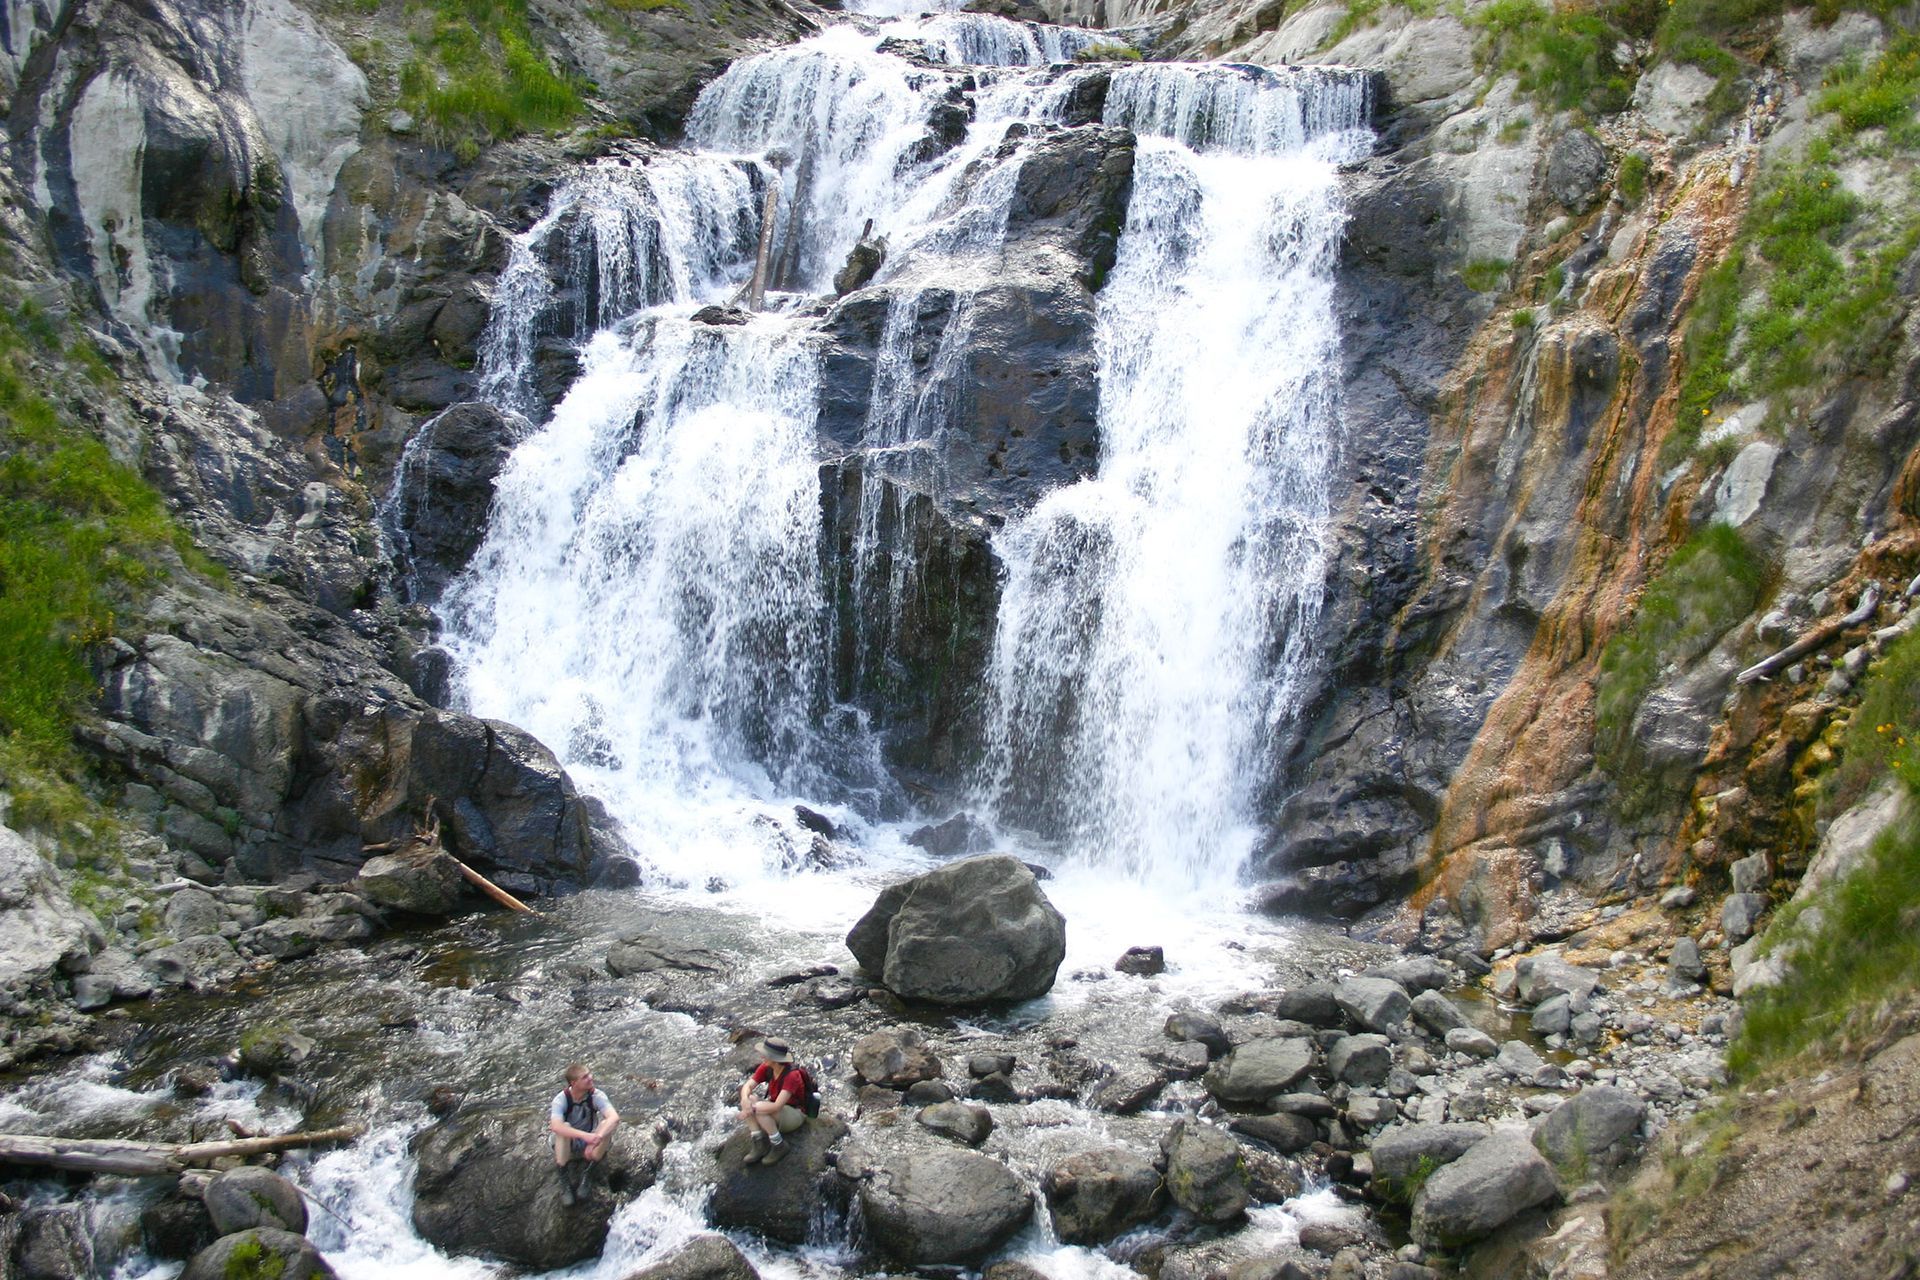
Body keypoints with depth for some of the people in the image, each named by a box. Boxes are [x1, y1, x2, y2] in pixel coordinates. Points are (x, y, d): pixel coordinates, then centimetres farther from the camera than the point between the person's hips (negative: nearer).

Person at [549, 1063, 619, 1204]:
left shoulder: (596, 1096, -17)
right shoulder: (561, 1099, -21)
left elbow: (614, 1118, -32)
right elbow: (556, 1126, -40)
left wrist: (598, 1137, -50)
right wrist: (585, 1136, -52)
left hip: (589, 1147, 2)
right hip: (568, 1148, -2)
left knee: (607, 1125, -27)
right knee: (564, 1128, -34)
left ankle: (585, 1175, -15)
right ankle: (564, 1181, -22)